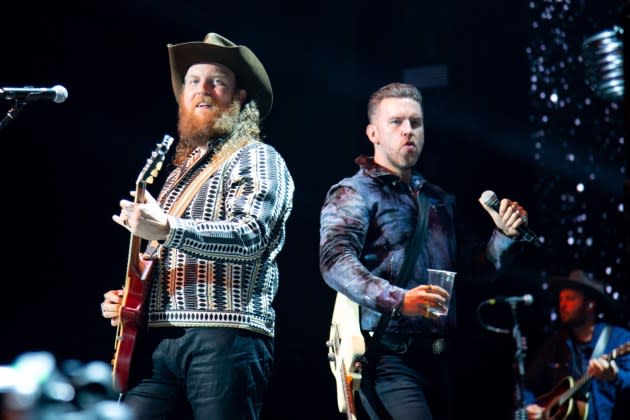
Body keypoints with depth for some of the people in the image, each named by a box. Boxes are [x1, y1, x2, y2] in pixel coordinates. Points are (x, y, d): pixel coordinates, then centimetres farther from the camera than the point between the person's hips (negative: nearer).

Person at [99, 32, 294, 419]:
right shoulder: (180, 172, 25)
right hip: (158, 339, 7)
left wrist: (168, 229, -27)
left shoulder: (257, 159, 1)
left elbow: (250, 235, -17)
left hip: (225, 338, -7)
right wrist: (126, 300, 14)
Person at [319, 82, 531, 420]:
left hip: (437, 357, 7)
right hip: (388, 356, -7)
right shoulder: (352, 194, -1)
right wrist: (397, 300, -32)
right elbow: (336, 261, -19)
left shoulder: (440, 200, 19)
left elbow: (476, 270, 22)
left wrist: (505, 236, 3)